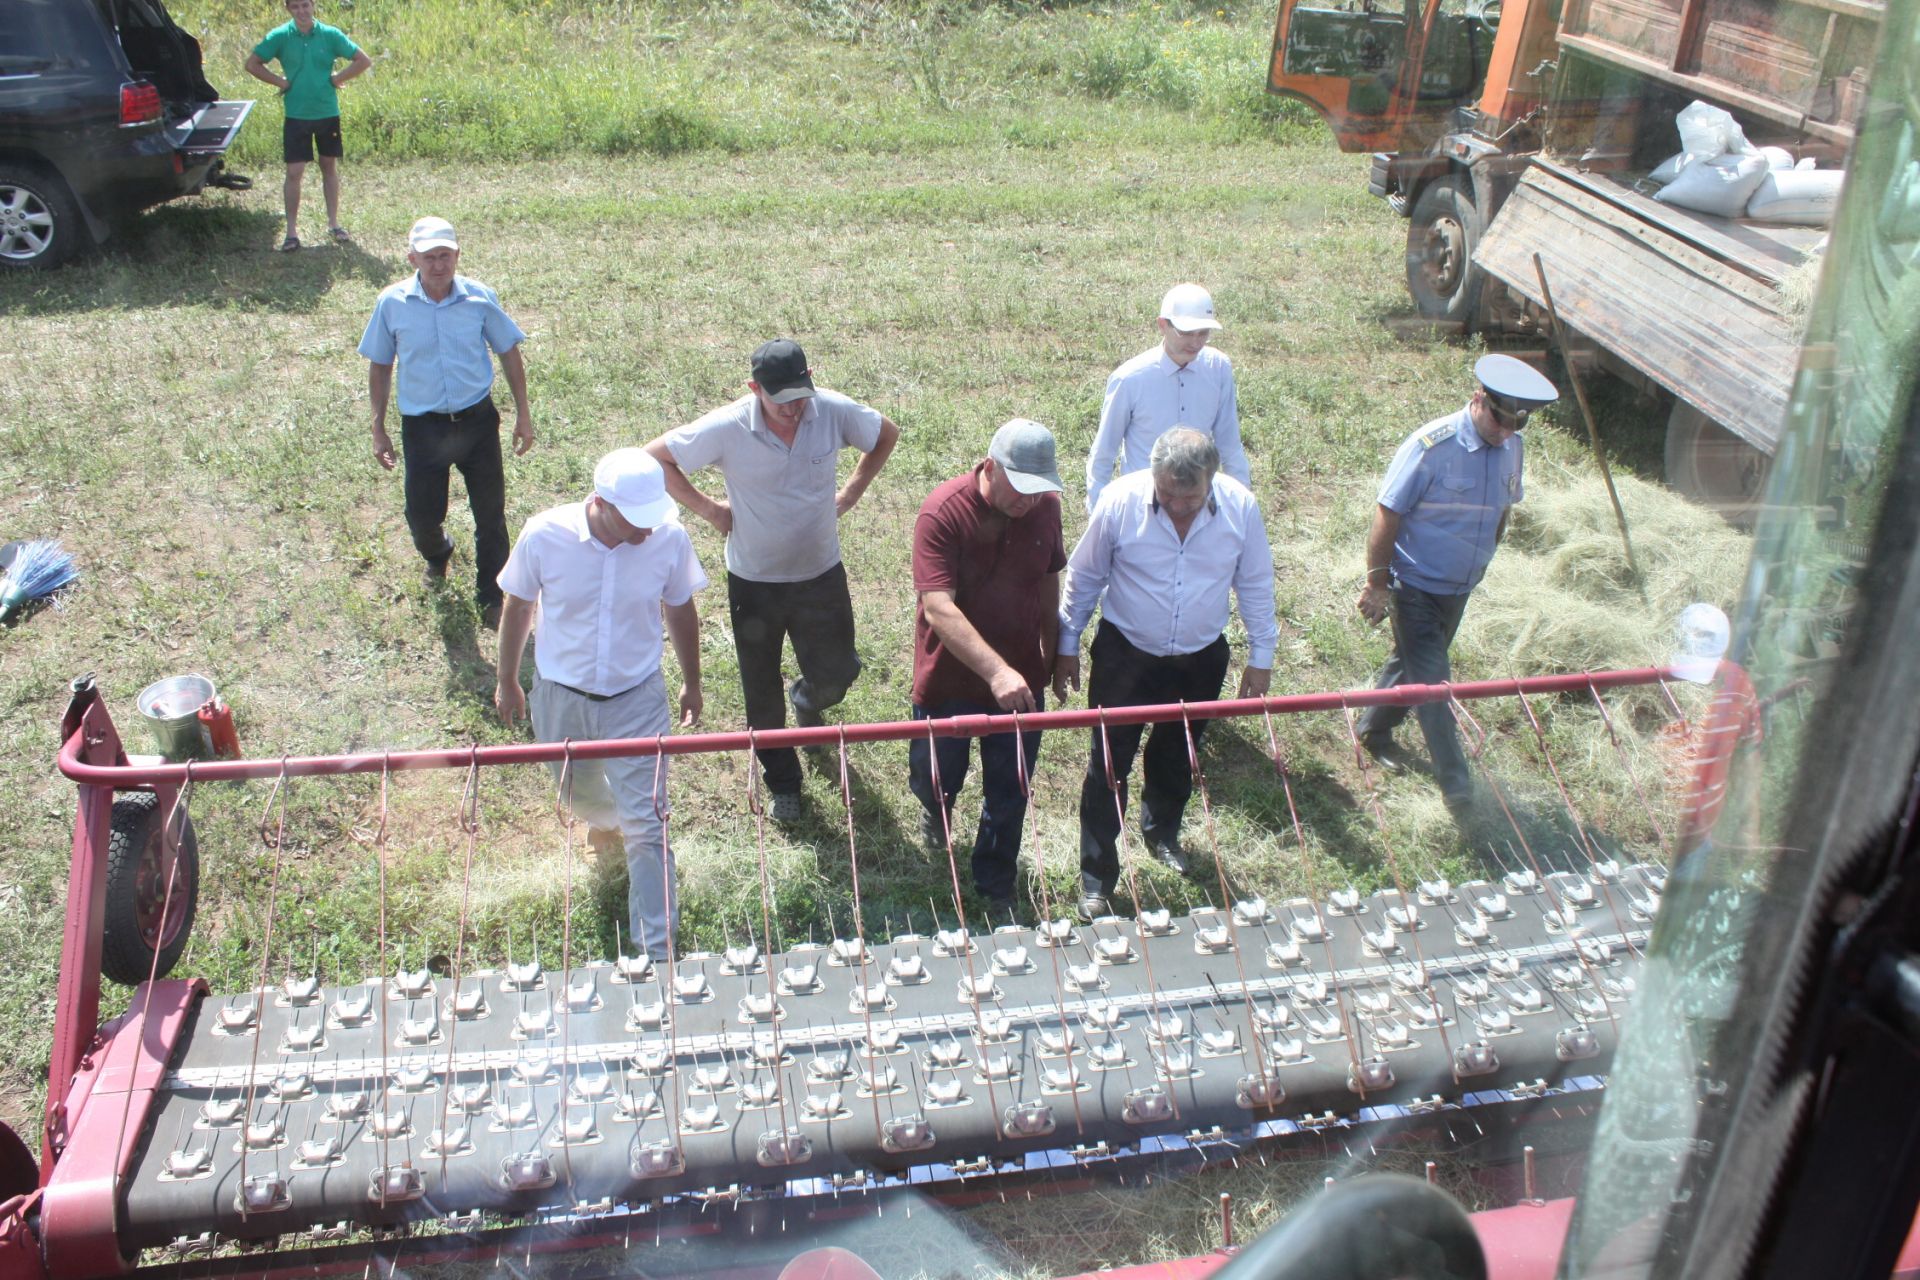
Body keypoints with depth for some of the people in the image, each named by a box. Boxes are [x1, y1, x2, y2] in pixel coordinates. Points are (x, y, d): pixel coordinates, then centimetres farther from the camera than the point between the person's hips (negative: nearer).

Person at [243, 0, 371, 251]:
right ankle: (292, 230, 2)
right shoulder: (280, 37, -4)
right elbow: (252, 64, 0)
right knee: (294, 172, -3)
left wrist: (337, 78, -4)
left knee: (329, 167, 12)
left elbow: (363, 60, 0)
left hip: (328, 113, 1)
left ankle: (333, 223, 23)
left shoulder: (330, 34, -3)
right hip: (296, 115, -1)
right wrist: (280, 81, -6)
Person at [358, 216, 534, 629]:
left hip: (477, 420, 0)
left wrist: (523, 413, 6)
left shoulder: (480, 297, -8)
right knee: (422, 515, 8)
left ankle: (492, 597, 25)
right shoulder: (392, 303, -8)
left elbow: (509, 352, 5)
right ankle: (436, 555, 46)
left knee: (491, 514, 6)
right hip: (422, 426, 0)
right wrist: (378, 429, 5)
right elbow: (379, 366, 3)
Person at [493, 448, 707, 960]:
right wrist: (507, 681, 8)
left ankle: (656, 952, 9)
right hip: (560, 697, 1)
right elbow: (518, 607, -3)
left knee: (646, 828, -3)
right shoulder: (545, 535, -21)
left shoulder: (671, 539, -20)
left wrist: (692, 684, 11)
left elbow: (680, 611, -1)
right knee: (579, 794, 26)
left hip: (637, 698, -1)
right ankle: (605, 818, 64)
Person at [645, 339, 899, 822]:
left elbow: (886, 436, 6)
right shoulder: (727, 428, -21)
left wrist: (850, 493, 0)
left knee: (835, 677, 7)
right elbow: (655, 458, -9)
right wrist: (707, 508, -10)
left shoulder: (835, 412, -16)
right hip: (754, 581, -1)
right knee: (763, 696, 11)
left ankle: (807, 701, 46)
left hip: (821, 574, 1)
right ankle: (782, 782, 35)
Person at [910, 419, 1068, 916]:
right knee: (937, 776, 19)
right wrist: (996, 671, -42)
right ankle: (935, 809, 56)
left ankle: (996, 884, 37)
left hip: (1022, 678, 3)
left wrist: (1052, 652, 15)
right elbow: (939, 609, -32)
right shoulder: (943, 512, -25)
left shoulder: (1046, 506, -10)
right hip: (950, 679, -3)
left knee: (1009, 793, 13)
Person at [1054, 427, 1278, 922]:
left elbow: (1255, 584, -2)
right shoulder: (1120, 501, -23)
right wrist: (1067, 646, -1)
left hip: (1201, 658, 3)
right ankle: (1096, 876, 15)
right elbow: (1083, 578, -8)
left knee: (1177, 757, 22)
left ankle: (1162, 833, 49)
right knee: (1109, 764, 1)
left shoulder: (1240, 507, -17)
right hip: (1125, 653, -2)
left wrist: (1261, 656, 3)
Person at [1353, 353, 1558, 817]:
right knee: (1431, 682, -4)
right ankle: (1456, 787, 3)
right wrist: (1377, 583, -18)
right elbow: (1387, 514, -20)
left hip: (1459, 588, 7)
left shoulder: (1511, 449, -3)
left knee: (1414, 663, 22)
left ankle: (1374, 730, 43)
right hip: (1415, 586, -7)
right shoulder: (1431, 446, -23)